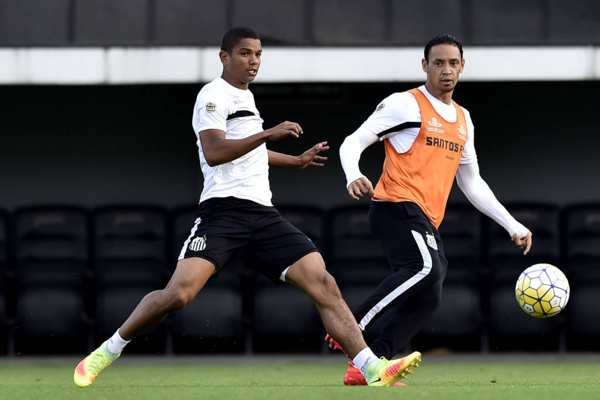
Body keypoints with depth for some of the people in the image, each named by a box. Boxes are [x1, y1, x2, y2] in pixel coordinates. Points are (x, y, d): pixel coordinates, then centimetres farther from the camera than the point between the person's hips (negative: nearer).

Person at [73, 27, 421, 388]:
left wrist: (297, 161, 48)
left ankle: (374, 370, -15)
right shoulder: (214, 95, -3)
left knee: (324, 284, -8)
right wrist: (269, 134, -23)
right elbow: (213, 153, -18)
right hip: (225, 209, -8)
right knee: (179, 294, -21)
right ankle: (106, 353, -1)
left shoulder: (246, 97, 24)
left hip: (262, 213, 8)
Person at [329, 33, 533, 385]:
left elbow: (472, 183, 28)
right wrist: (354, 176, -26)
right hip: (398, 207, -8)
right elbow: (353, 143, -4)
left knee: (426, 300, -4)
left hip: (427, 222, 8)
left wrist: (512, 225, 23)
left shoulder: (463, 121, 21)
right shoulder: (405, 105, -1)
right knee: (427, 268, -32)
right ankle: (350, 328, -27)